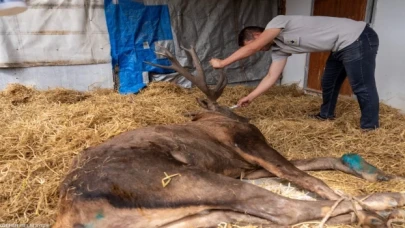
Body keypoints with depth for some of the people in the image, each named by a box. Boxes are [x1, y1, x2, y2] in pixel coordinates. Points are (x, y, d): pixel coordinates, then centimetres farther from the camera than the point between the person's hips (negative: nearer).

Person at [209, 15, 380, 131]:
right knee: (328, 82, 22)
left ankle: (370, 127, 13)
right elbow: (271, 77, 8)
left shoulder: (277, 22, -17)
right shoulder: (278, 48, 8)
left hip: (358, 38, -10)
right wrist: (250, 97, 7)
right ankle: (326, 114, 42)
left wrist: (222, 63, -20)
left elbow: (251, 48, -27)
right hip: (342, 46, 10)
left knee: (361, 86, -3)